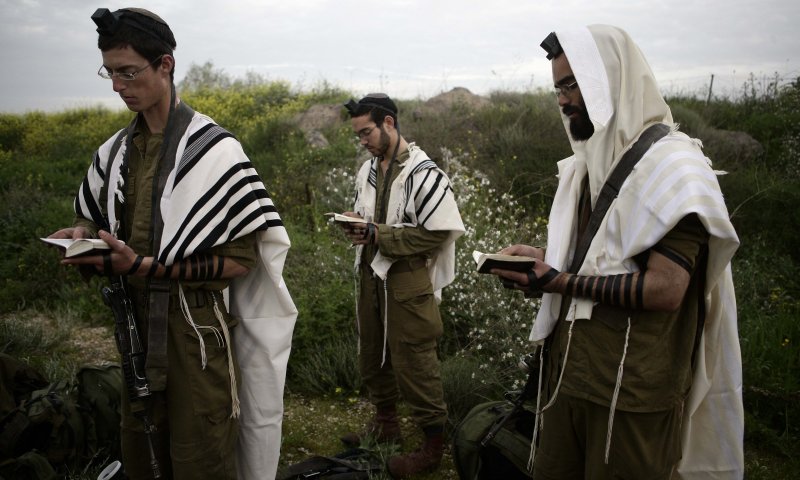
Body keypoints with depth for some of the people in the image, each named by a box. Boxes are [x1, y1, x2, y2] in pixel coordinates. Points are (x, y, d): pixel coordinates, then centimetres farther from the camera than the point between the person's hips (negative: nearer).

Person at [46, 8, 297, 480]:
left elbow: (240, 257, -16)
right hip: (136, 324, 6)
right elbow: (92, 216, 22)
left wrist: (144, 266, -23)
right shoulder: (116, 151, 6)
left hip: (196, 329, -6)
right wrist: (82, 236, -3)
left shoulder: (211, 148, -13)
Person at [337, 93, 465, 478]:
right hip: (371, 273, 8)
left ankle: (433, 445, 16)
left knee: (414, 363, -1)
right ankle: (385, 423, 39)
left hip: (407, 280, -8)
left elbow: (438, 233, -18)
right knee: (371, 353, 18)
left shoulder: (423, 173, -15)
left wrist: (379, 234, -20)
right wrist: (355, 224, -2)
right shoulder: (367, 171, 10)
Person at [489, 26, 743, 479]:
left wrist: (561, 282, -21)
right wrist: (541, 258, 2)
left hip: (630, 391, -7)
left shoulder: (672, 164, -14)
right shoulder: (589, 164, 13)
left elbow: (665, 288, -22)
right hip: (568, 371, 8)